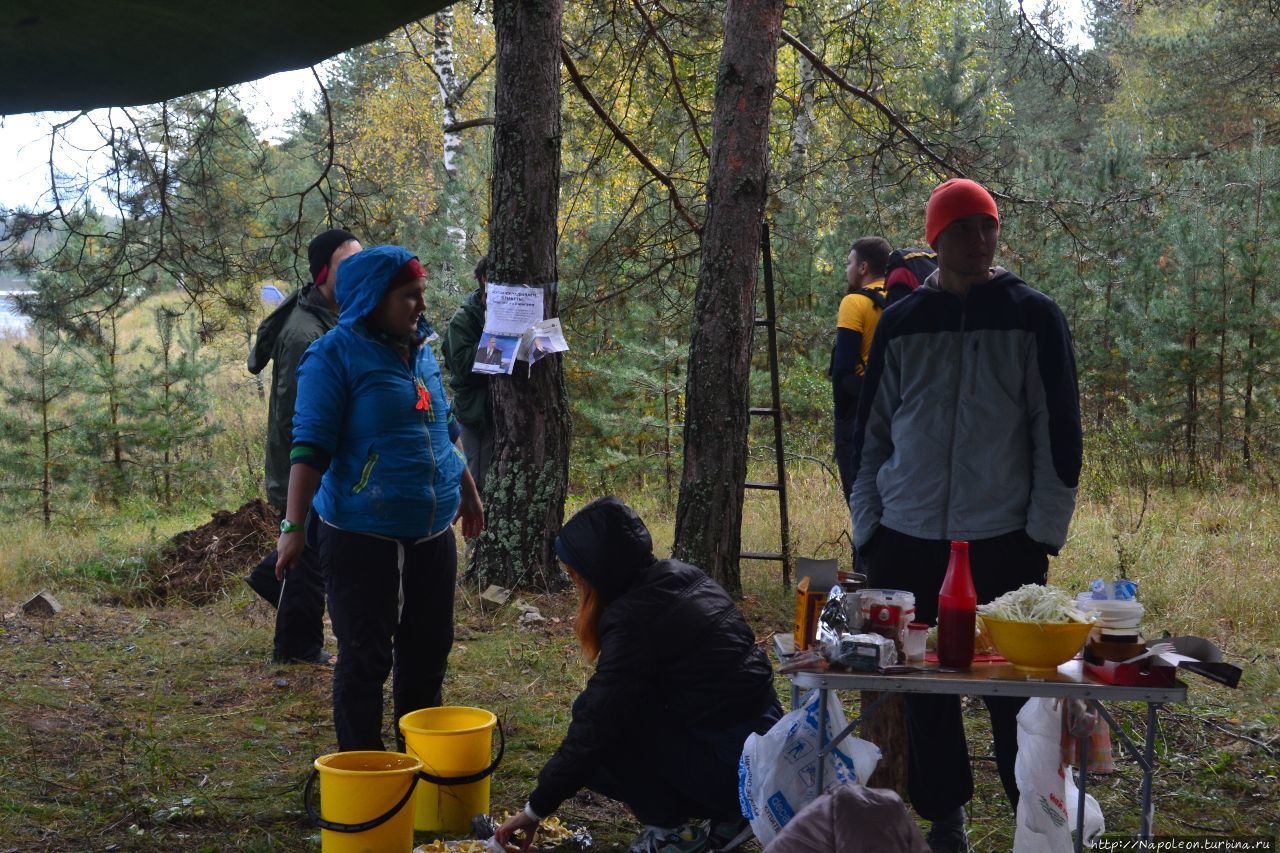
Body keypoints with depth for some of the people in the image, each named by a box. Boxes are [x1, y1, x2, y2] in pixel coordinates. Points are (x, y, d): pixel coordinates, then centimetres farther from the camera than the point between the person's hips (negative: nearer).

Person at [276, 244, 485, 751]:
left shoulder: (421, 350, 12)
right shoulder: (334, 355, -9)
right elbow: (311, 446, -14)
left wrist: (468, 491, 30)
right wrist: (294, 527, -18)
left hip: (431, 533, 7)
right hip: (362, 537, -7)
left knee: (428, 651, 13)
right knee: (365, 658, 1)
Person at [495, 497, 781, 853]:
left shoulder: (636, 617, -18)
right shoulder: (684, 577, 7)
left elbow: (593, 729, -15)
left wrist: (536, 809, -5)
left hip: (732, 767, -9)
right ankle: (724, 818, 17)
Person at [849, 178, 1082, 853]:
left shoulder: (1033, 317, 0)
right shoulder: (900, 324, 7)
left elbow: (1058, 431, -1)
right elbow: (871, 432, 10)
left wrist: (1044, 531, -5)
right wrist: (868, 527, 5)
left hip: (1004, 540, -2)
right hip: (909, 541, 3)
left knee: (1015, 690, -1)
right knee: (925, 691, 8)